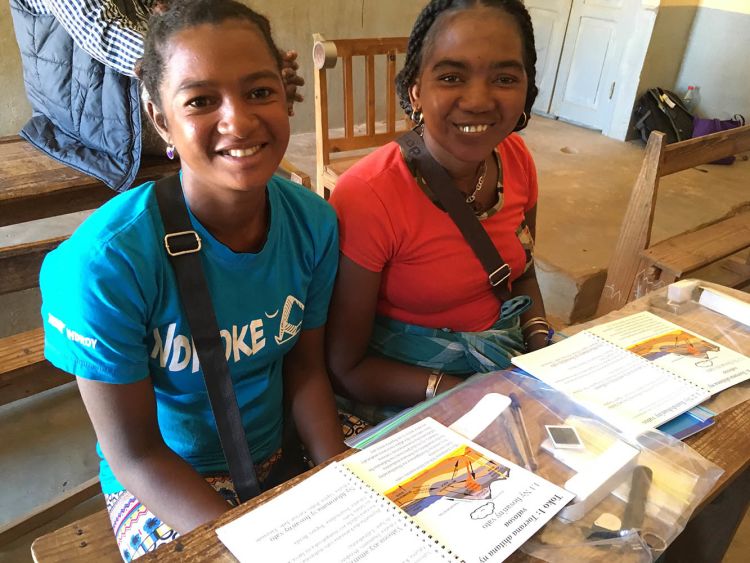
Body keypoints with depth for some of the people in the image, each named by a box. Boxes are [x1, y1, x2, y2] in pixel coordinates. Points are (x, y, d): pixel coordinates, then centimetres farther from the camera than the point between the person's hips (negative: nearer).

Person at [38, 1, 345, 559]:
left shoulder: (313, 221, -13)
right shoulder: (105, 261, -26)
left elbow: (305, 368, -2)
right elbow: (135, 455, -17)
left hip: (283, 451, 4)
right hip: (163, 485, -3)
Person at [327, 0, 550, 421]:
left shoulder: (516, 159, -6)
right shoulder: (367, 196, -24)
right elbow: (345, 367, -17)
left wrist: (543, 348, -7)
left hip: (511, 357, 6)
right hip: (406, 393, -5)